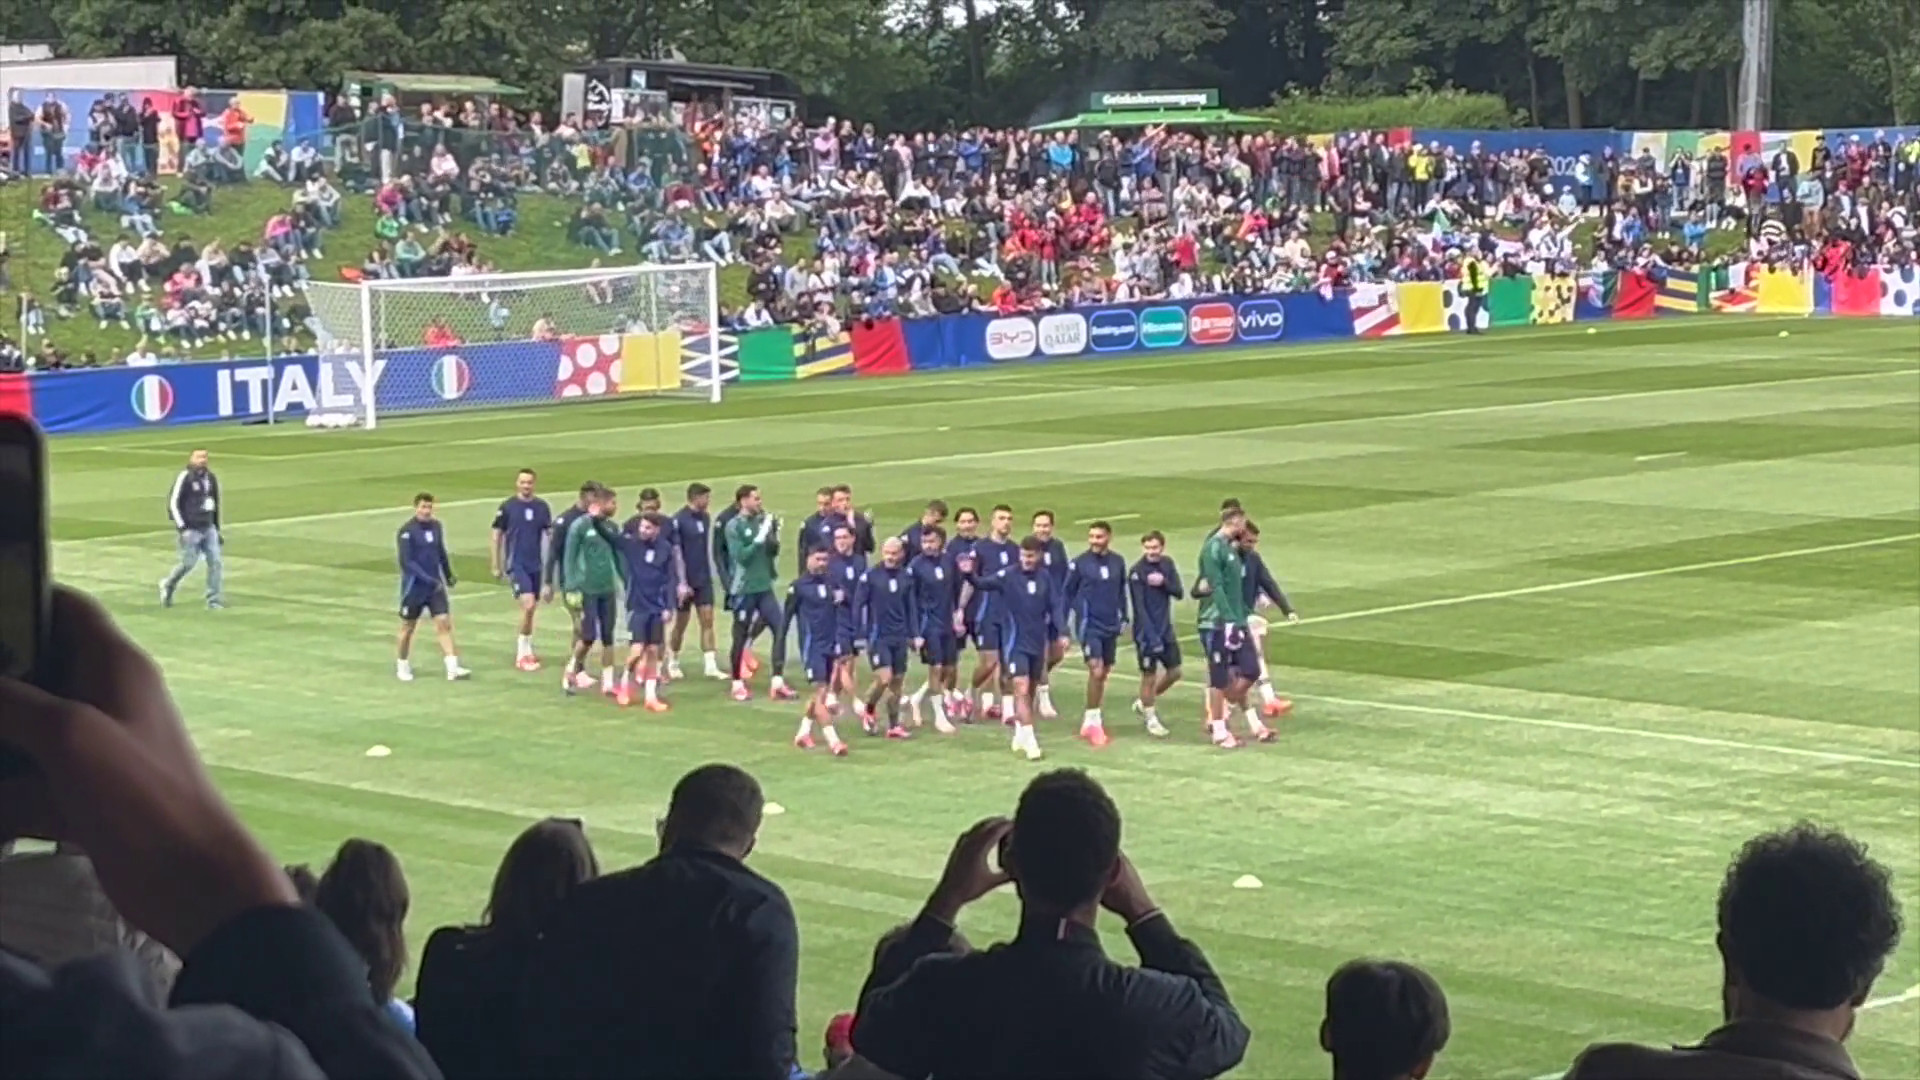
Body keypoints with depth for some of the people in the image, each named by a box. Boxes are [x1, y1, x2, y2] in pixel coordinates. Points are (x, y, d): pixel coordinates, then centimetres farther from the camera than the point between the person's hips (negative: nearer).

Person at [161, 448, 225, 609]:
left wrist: (217, 529, 19)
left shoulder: (211, 478, 11)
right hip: (191, 529, -6)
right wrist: (181, 526, -15)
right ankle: (168, 585, 24)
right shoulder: (185, 478, -9)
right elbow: (173, 502, -9)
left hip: (209, 528, 6)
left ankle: (213, 599, 2)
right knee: (189, 563, -3)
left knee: (216, 561, -3)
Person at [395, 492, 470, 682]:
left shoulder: (436, 527, 4)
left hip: (435, 586, 4)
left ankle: (452, 668, -13)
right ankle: (402, 666, 26)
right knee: (408, 627, 8)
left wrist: (449, 575, 26)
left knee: (444, 623, -7)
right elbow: (407, 562, -20)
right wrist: (428, 579, -27)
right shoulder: (407, 531, -14)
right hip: (414, 587, -4)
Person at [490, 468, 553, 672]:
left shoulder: (542, 507, 3)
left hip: (536, 564, 4)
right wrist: (496, 566, 2)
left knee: (531, 609, 10)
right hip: (516, 564, -4)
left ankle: (525, 651, 22)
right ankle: (523, 654, -4)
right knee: (528, 605, -16)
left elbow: (550, 534, 11)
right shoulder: (508, 507, -5)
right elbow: (497, 536, 2)